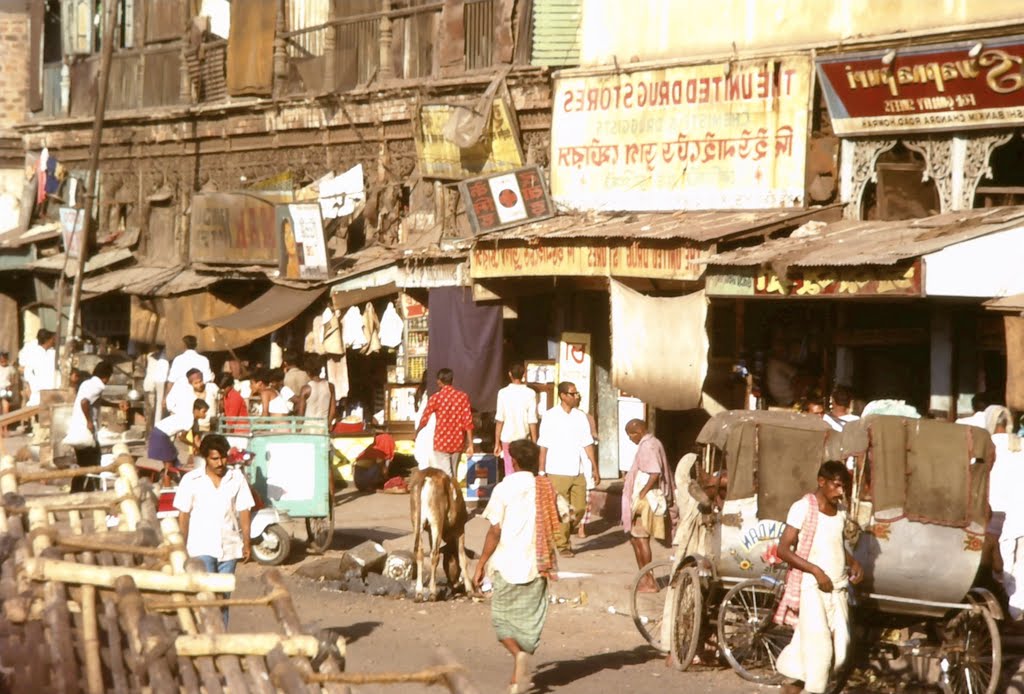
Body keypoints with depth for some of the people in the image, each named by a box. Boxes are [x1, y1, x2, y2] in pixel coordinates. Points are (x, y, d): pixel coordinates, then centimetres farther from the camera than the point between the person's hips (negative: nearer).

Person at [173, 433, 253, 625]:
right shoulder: (191, 480, -2)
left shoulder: (237, 478, 3)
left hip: (229, 547, 3)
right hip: (201, 547, -3)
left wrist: (246, 542, 3)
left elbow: (244, 511, 6)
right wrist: (182, 547, 1)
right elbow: (183, 515, 2)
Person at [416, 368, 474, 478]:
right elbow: (468, 422, -4)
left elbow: (424, 419, 0)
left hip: (441, 442, -3)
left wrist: (417, 431, 21)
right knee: (453, 475, 16)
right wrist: (470, 444, 0)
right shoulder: (463, 396, -1)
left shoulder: (435, 398, -7)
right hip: (457, 442, 3)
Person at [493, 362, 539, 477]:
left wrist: (497, 443, 2)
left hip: (507, 438, 0)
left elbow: (499, 420, -5)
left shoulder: (503, 393, -5)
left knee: (510, 473, 5)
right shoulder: (530, 393, -6)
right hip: (524, 439, 0)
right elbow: (532, 421, -7)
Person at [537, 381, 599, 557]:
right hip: (557, 473, -4)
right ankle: (562, 544, 11)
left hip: (577, 472, 5)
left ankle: (561, 535, 25)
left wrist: (595, 469, 7)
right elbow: (543, 446, -4)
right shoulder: (550, 416, -4)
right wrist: (541, 471, -8)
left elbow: (588, 444, 10)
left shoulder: (580, 416, 8)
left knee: (579, 509, 5)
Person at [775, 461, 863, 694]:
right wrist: (816, 571, -20)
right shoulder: (803, 508, -9)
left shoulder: (840, 511, 11)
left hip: (837, 588, 7)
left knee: (840, 644, 2)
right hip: (810, 587, -7)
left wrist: (853, 562, 7)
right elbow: (783, 550, -12)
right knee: (818, 644, -12)